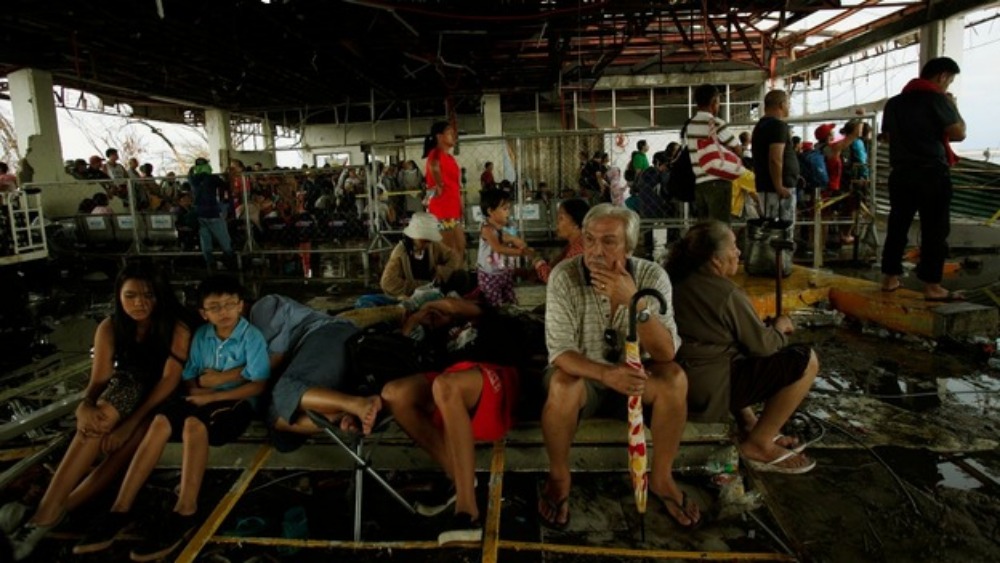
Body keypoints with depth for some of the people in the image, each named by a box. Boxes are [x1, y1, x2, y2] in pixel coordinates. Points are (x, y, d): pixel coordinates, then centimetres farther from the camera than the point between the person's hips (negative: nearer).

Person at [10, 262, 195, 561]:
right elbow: (98, 380, -11)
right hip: (124, 392, 2)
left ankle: (48, 514, -30)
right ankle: (51, 512, -33)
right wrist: (86, 405, -33)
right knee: (100, 420, -33)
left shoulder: (177, 328, -14)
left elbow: (170, 379, -20)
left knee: (122, 445, -32)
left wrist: (130, 423, -27)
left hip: (159, 402, -2)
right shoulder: (110, 328, -4)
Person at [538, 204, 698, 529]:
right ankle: (558, 478, -6)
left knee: (674, 378, -26)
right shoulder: (564, 276, -21)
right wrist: (606, 374, -42)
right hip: (582, 371, -2)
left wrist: (636, 302, -40)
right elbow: (560, 351, -24)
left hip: (633, 372, 2)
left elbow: (666, 353, -24)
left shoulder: (652, 276, -16)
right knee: (563, 386, -33)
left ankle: (661, 478, -3)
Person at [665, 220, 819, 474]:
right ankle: (759, 445, 2)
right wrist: (780, 326, 11)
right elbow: (762, 345, -9)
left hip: (681, 382, 9)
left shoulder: (680, 283, 8)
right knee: (805, 361, -8)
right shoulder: (727, 293, -17)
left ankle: (747, 424, 24)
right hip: (710, 389, -9)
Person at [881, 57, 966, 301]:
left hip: (900, 173, 6)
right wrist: (953, 107, 4)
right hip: (932, 174, -6)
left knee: (897, 227, 10)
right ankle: (932, 286, -2)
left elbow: (888, 135, 23)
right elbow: (958, 133, -10)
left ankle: (889, 279, 13)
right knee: (934, 230, -2)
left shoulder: (894, 102, 14)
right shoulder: (936, 99, -6)